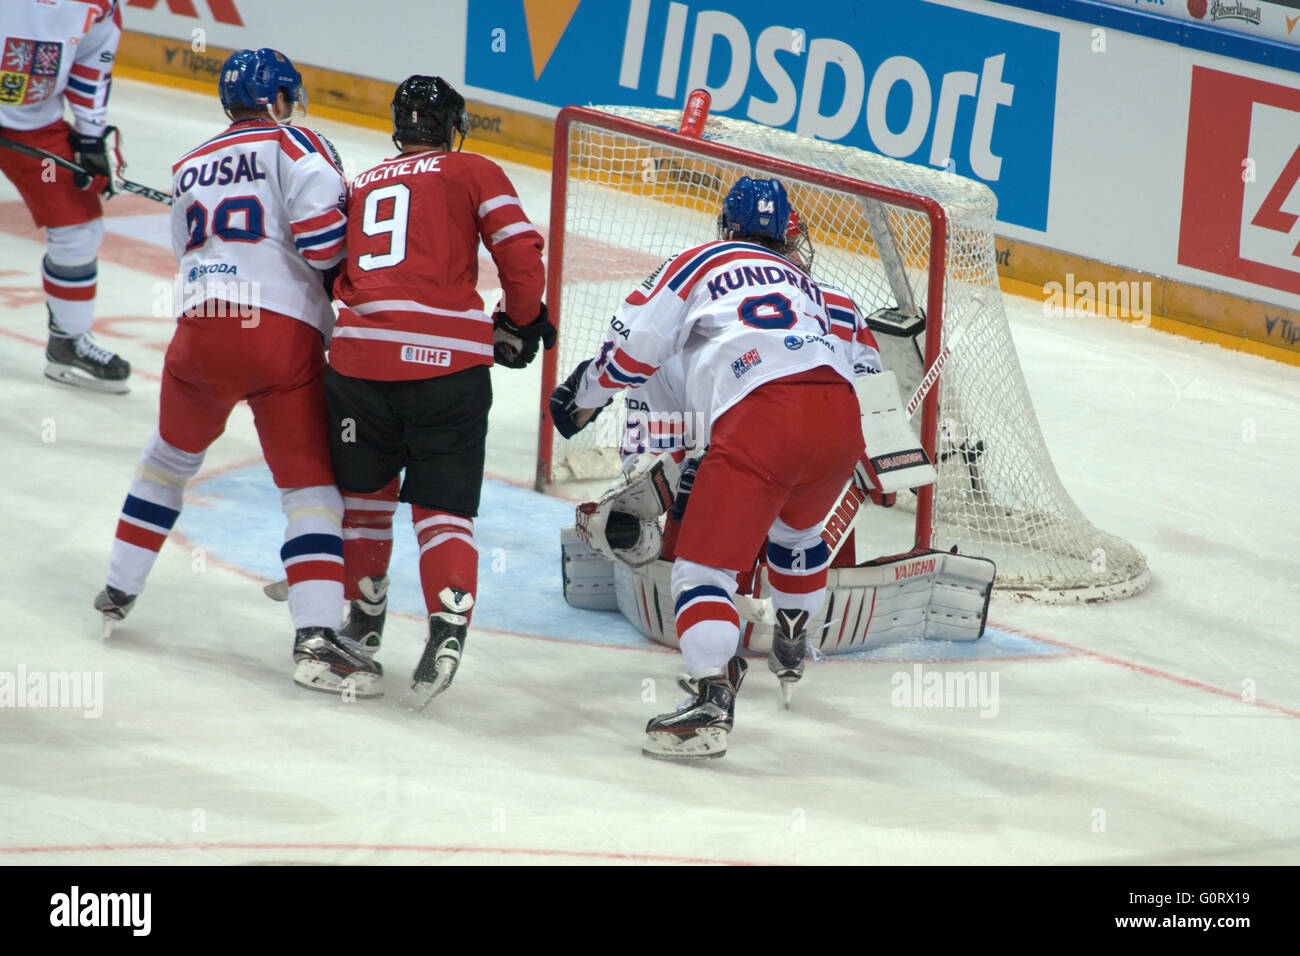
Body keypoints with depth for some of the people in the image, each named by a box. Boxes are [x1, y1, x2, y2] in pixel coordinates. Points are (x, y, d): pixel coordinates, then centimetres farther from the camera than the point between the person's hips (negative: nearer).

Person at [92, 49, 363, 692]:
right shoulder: (293, 144, 3)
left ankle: (118, 592, 36)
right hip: (285, 332, -5)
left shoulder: (190, 168, 23)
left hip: (201, 325, 5)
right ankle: (316, 634, -17)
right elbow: (320, 226, -13)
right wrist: (333, 268, 4)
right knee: (309, 483, -2)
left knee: (172, 455, 29)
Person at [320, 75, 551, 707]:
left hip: (360, 352, 3)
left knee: (364, 490, 20)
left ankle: (364, 615, 32)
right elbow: (520, 251, 1)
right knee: (443, 504, 2)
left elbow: (338, 277, 21)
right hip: (448, 359, -3)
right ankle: (449, 623, -16)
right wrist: (519, 323, 16)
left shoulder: (362, 186, 24)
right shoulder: (473, 173, 11)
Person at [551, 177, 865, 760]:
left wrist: (585, 396, 31)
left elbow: (637, 341, 15)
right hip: (840, 414, 6)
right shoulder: (805, 283, 34)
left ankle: (713, 698, -25)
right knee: (797, 527, 36)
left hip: (760, 416, -6)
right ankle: (792, 641, 52)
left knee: (705, 562, -6)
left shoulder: (703, 263, 19)